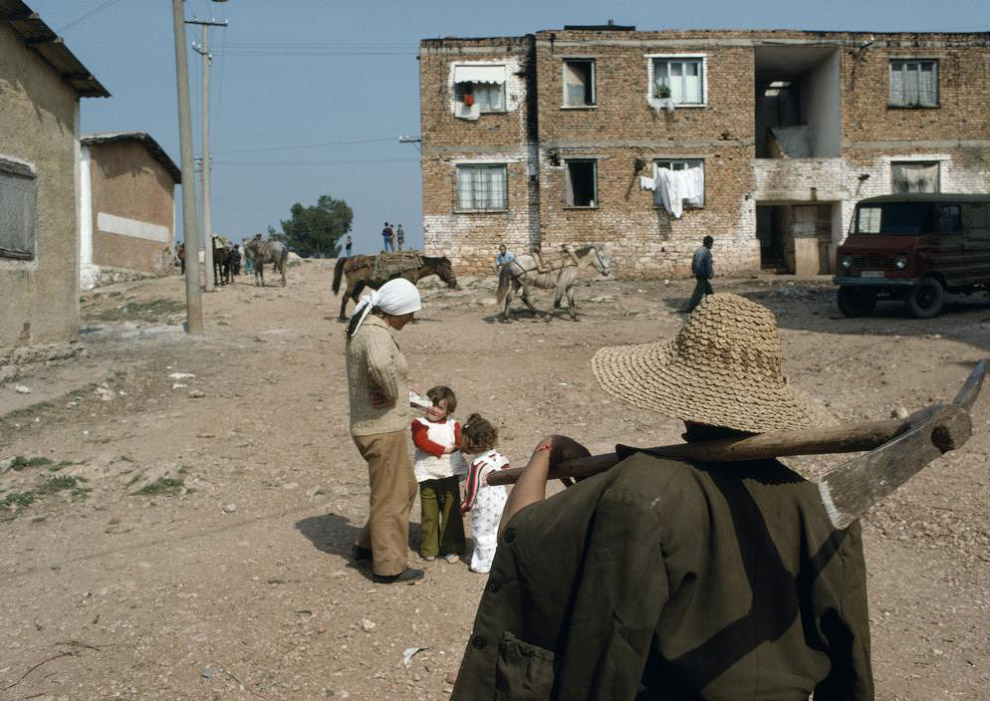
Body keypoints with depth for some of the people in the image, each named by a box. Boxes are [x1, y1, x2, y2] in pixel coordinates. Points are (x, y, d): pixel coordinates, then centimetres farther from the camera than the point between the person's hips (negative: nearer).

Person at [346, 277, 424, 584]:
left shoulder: (364, 327, 9)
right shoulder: (377, 334, -24)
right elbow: (380, 365, -46)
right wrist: (392, 393, -27)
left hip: (371, 426, 10)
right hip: (383, 430, -10)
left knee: (406, 488, 24)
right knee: (391, 497, 4)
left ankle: (367, 545, 35)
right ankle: (389, 567, 18)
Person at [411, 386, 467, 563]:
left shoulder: (453, 425, 5)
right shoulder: (419, 423, -3)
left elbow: (459, 443, -6)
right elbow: (421, 442, -18)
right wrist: (443, 450, -19)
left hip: (450, 475, 2)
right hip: (427, 476, -2)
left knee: (451, 512, 5)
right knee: (429, 514, 5)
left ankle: (451, 548, 14)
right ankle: (429, 549, 16)